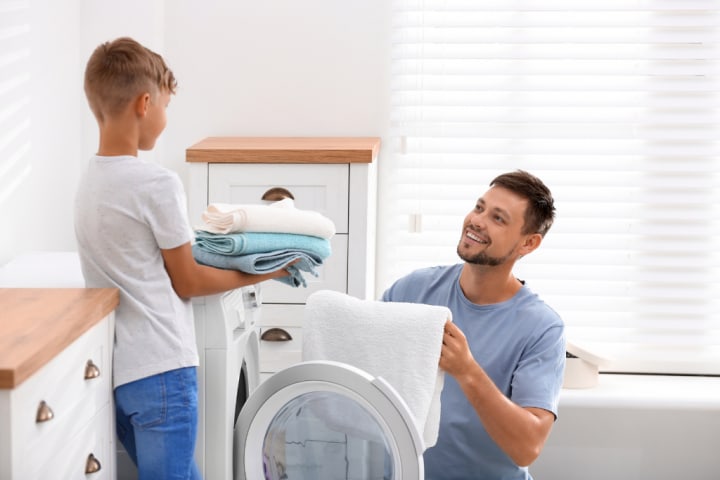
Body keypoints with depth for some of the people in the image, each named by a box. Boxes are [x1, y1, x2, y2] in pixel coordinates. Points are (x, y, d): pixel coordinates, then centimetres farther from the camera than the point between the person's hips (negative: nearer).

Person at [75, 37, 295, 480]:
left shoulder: (90, 181, 8)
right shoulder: (158, 184, -16)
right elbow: (187, 282, -7)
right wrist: (261, 273, 4)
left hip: (112, 371, 8)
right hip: (160, 371, -8)